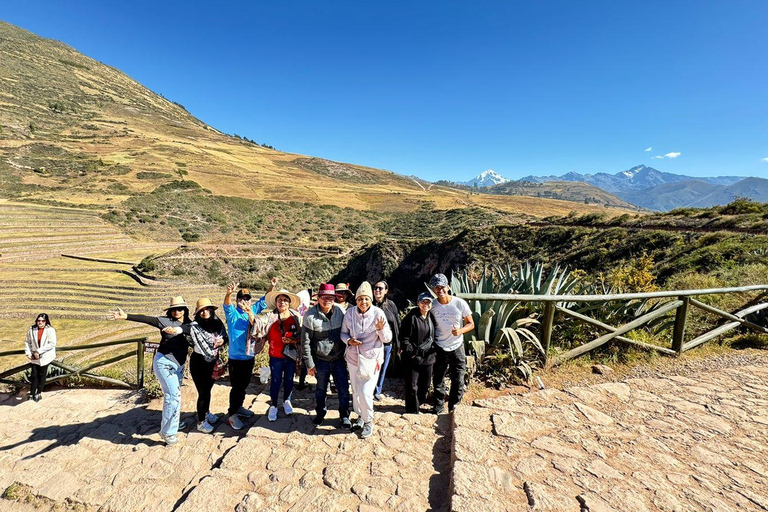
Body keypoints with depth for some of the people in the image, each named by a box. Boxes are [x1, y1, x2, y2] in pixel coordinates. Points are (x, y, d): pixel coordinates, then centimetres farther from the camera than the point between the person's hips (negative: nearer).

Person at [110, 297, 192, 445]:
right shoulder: (165, 321, -7)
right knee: (173, 395, -9)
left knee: (175, 394, 16)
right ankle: (167, 431, 4)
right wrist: (126, 316, -29)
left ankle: (173, 423, 36)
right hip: (164, 362, -5)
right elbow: (146, 319, -18)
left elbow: (189, 329, -19)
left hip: (178, 365, 5)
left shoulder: (188, 324, 3)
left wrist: (178, 329, -39)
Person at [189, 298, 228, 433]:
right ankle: (201, 422, 25)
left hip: (214, 361, 5)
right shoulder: (195, 326, -19)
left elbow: (226, 337, 5)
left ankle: (206, 412, 47)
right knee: (203, 392, 4)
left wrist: (223, 340, -16)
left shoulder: (218, 322, -5)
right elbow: (202, 346, -25)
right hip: (199, 362, -5)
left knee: (208, 388, 23)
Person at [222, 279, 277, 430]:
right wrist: (229, 293, -54)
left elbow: (263, 301, 9)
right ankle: (231, 414, 18)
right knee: (236, 387, 3)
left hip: (249, 357, 6)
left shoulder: (252, 311, 3)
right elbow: (227, 305, -32)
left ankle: (238, 407, 37)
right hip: (236, 358, -6)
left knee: (244, 385, 19)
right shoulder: (233, 313, -13)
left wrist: (271, 287, -6)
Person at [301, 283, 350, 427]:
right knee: (321, 389, 16)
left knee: (344, 389, 7)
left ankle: (344, 415, 29)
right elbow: (305, 341, -10)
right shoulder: (310, 315, -15)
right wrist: (309, 364, -8)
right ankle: (320, 413, 41)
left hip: (339, 358, 2)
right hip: (321, 360, -1)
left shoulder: (340, 311, -8)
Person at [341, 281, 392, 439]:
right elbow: (343, 332, 4)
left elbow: (387, 339, -12)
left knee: (366, 393, -7)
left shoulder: (378, 313, -16)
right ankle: (360, 416, 43)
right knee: (356, 391, 17)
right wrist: (349, 340, -17)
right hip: (353, 358, 3)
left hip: (372, 359, -3)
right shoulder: (350, 313, -10)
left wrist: (382, 328, -32)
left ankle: (368, 421, 20)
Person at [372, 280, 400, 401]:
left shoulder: (391, 305, 1)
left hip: (387, 343, 2)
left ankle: (377, 391, 32)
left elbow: (397, 323, 6)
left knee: (382, 368, 14)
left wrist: (398, 342, 5)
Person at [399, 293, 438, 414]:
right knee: (412, 387, 2)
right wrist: (410, 351, -20)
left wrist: (434, 347, 5)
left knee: (425, 385, 17)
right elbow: (404, 337, -12)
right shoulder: (411, 317, -12)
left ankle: (417, 405, 39)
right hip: (413, 357, -6)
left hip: (428, 357, 6)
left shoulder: (432, 317, 8)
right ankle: (412, 412, 18)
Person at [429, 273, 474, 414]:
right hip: (439, 348, 1)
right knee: (438, 380, 11)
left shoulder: (460, 303, -12)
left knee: (458, 381, 7)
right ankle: (439, 406, 30)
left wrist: (459, 331, -24)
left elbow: (471, 324, -5)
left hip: (457, 347, -1)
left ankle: (454, 407, 27)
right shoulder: (432, 305, -7)